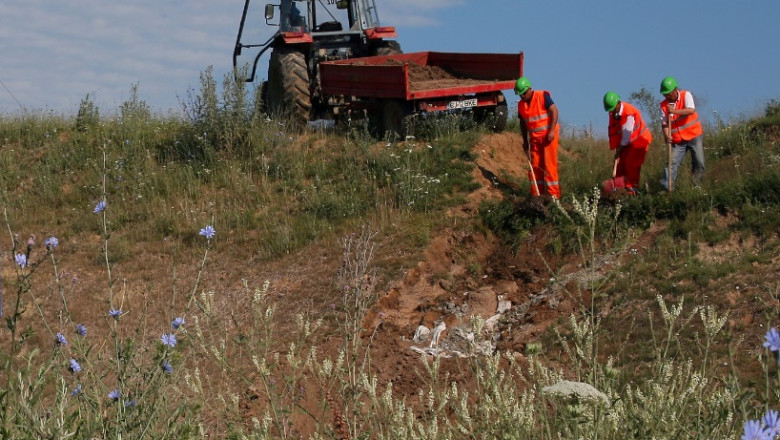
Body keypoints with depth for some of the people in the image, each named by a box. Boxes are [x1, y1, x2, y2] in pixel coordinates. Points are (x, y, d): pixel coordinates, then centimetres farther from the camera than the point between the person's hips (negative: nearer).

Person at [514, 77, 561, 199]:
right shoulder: (521, 104, 8)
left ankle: (553, 194, -6)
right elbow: (523, 123, 17)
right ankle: (536, 194, 9)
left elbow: (554, 111, -14)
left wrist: (551, 131, -21)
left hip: (548, 136, -6)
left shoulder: (542, 96, -10)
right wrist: (525, 141, 13)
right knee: (535, 165, 4)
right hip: (534, 138, 6)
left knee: (549, 164, -9)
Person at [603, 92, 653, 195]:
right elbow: (613, 131, 1)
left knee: (631, 163, -13)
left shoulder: (629, 112, -29)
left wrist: (620, 147, -16)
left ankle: (631, 189, -8)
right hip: (625, 141, 7)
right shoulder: (612, 113, -4)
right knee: (620, 163, 1)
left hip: (639, 139, -7)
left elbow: (627, 132, -24)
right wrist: (615, 147, -3)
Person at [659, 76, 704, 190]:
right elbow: (664, 122, -1)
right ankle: (667, 187, -9)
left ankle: (697, 186, 11)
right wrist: (667, 135, -19)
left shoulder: (686, 95, -7)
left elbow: (691, 110, -23)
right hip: (678, 141, 2)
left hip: (694, 136, -2)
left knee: (699, 163, -4)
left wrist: (674, 111, -30)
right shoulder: (664, 105, 0)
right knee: (672, 163, -8)